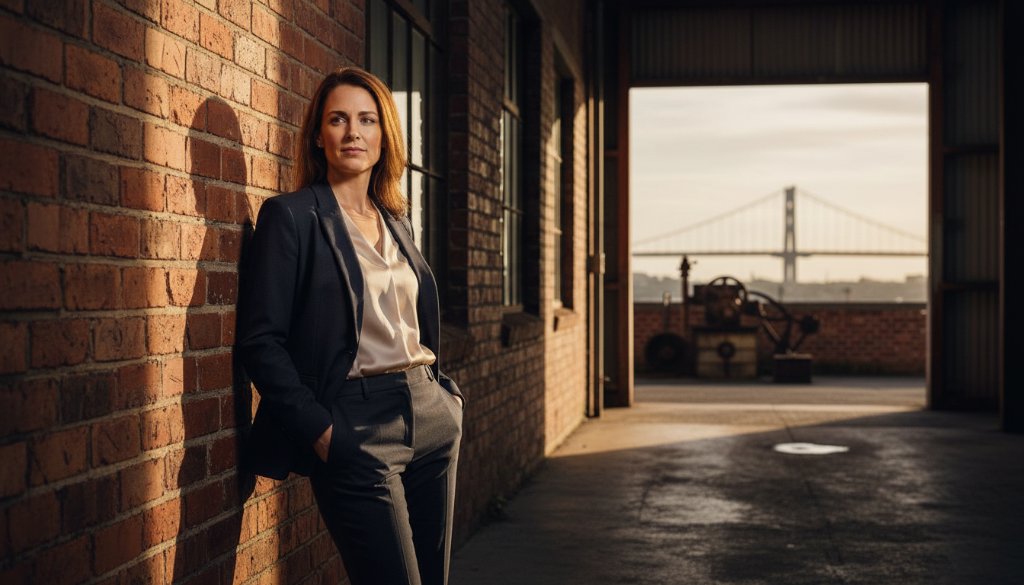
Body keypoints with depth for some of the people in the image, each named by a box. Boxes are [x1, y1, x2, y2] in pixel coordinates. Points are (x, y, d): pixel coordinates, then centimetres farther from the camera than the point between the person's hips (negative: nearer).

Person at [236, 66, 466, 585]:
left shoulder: (396, 221, 14)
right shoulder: (291, 216, -5)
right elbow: (259, 340, -11)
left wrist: (444, 389, 10)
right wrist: (318, 430, -17)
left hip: (431, 418, 7)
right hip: (356, 426, -7)